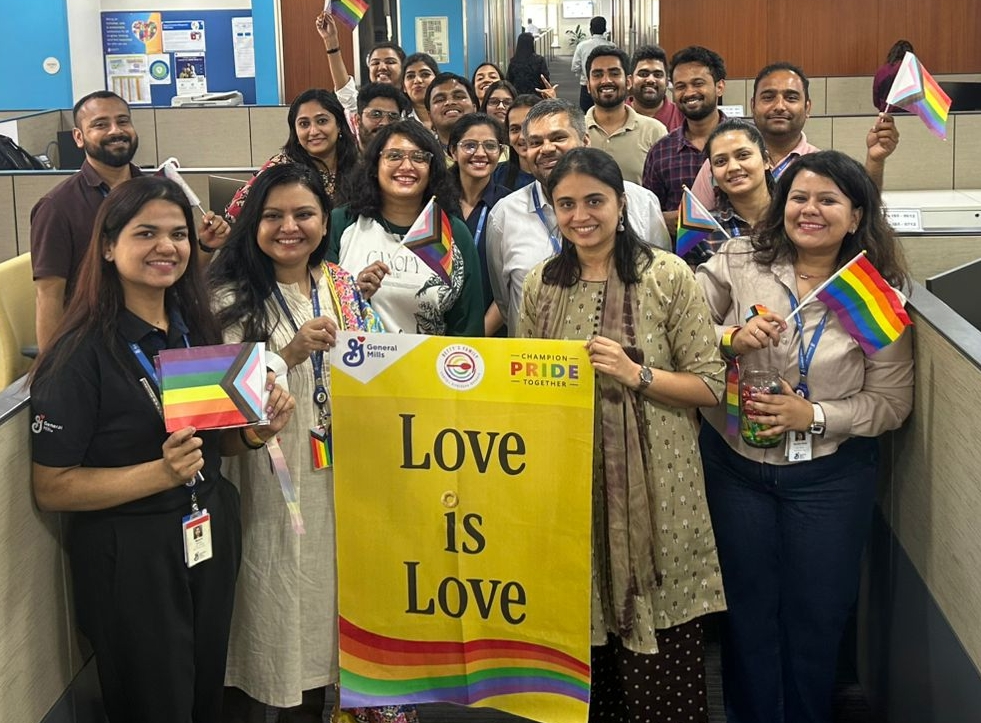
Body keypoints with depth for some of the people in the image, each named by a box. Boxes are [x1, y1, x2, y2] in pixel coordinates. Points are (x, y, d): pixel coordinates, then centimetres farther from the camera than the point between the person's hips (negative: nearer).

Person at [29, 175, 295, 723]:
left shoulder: (196, 327, 3)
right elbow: (52, 487, -16)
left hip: (212, 536, 6)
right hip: (129, 557, -6)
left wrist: (257, 432, -7)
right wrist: (162, 473, -27)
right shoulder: (83, 353, -17)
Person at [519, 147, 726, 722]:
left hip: (652, 485, -3)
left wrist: (637, 374, -18)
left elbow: (711, 384, -6)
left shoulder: (668, 276, -5)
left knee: (659, 646, 1)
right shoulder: (541, 286, 7)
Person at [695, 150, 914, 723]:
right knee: (748, 607, 16)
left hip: (830, 475, -1)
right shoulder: (740, 262, -7)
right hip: (735, 463, 1)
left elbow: (892, 402, -8)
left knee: (817, 613, 15)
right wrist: (730, 338, -25)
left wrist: (814, 416, -21)